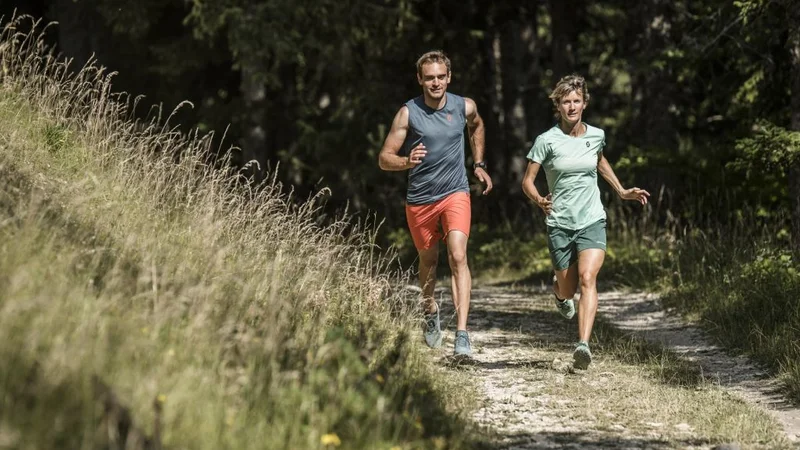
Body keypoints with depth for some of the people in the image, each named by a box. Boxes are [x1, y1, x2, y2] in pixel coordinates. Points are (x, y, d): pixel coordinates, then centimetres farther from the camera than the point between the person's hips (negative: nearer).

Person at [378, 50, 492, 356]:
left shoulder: (465, 107, -3)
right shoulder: (408, 113, -10)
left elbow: (477, 126, 23)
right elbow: (384, 159, -10)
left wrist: (479, 164, 18)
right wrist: (407, 162, -30)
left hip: (455, 194, -1)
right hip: (420, 199, 1)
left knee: (458, 256, -19)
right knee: (428, 260, 17)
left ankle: (462, 333, -25)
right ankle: (430, 313, 47)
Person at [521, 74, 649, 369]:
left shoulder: (596, 135, 4)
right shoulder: (547, 140, -7)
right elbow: (527, 181, -5)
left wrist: (621, 191, 22)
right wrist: (539, 201, -25)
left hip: (592, 222, 1)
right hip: (559, 224, -1)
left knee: (587, 278, -21)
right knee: (568, 291, 7)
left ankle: (583, 345, -30)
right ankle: (558, 287, 47)